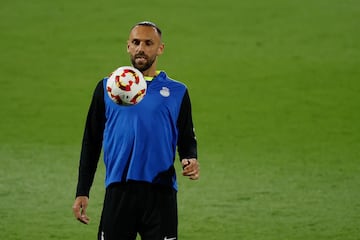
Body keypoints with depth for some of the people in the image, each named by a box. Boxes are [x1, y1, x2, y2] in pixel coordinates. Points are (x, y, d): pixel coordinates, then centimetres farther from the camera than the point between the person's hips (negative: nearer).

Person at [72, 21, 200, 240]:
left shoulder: (176, 92, 10)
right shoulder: (107, 88, 11)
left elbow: (187, 139, 14)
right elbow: (91, 142, 13)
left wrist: (191, 160, -10)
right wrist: (82, 192, 7)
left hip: (160, 192, 0)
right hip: (118, 192, 0)